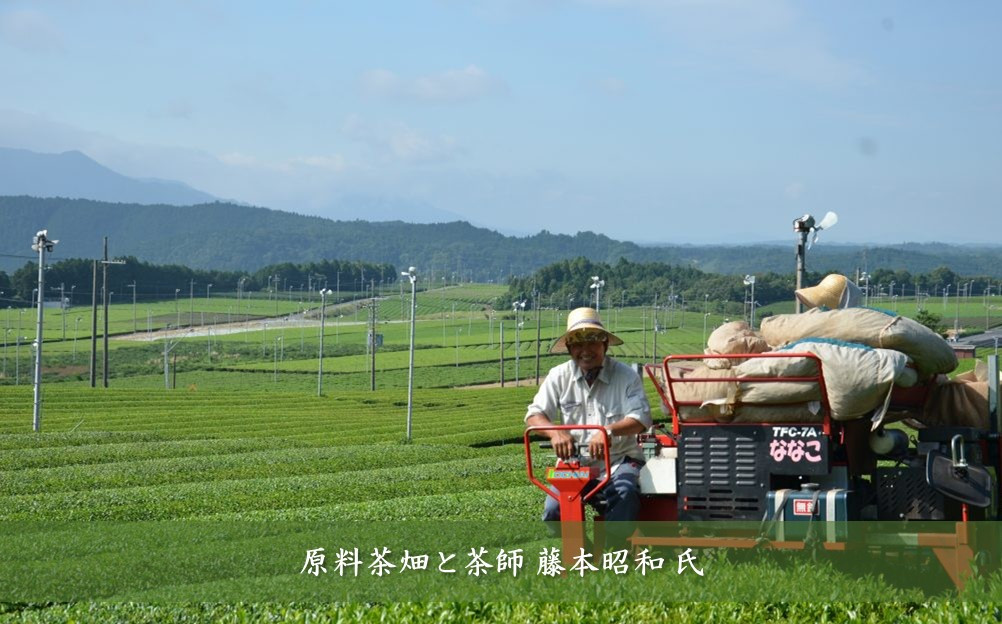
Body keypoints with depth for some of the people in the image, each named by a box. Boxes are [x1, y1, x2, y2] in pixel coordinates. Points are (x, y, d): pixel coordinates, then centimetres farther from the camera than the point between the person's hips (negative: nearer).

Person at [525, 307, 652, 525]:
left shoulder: (626, 376, -3)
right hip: (574, 463, 2)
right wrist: (555, 433, -25)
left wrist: (609, 431, -35)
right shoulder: (559, 376, 5)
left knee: (625, 495, -36)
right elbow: (534, 415, -1)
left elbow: (640, 419, -14)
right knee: (553, 510, -23)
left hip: (618, 460, -2)